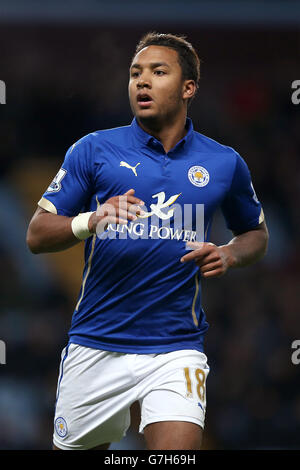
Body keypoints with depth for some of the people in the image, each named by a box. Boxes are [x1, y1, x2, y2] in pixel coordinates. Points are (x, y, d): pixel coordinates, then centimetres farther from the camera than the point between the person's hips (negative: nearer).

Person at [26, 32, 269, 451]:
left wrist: (229, 255, -1)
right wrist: (90, 222, -20)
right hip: (95, 348, 0)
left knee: (178, 449, -20)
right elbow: (37, 234, 1)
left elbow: (256, 234, 22)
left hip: (176, 349, 0)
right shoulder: (94, 150, 1)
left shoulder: (224, 163, 6)